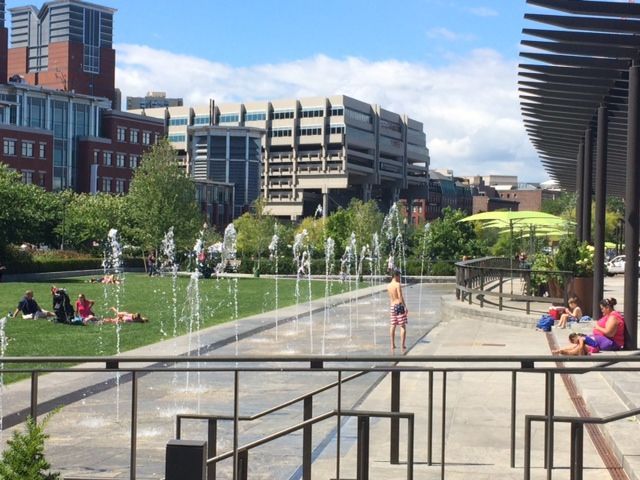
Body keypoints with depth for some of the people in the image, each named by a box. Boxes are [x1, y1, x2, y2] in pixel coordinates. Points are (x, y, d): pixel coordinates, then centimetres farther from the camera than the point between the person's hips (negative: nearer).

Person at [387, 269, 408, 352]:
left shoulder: (388, 286, 7)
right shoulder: (398, 284, -13)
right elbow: (400, 297, -18)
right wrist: (405, 307, -17)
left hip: (392, 306, 7)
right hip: (399, 305, -7)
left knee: (393, 325, 12)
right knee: (403, 326, -2)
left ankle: (392, 345, 15)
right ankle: (403, 346, -5)